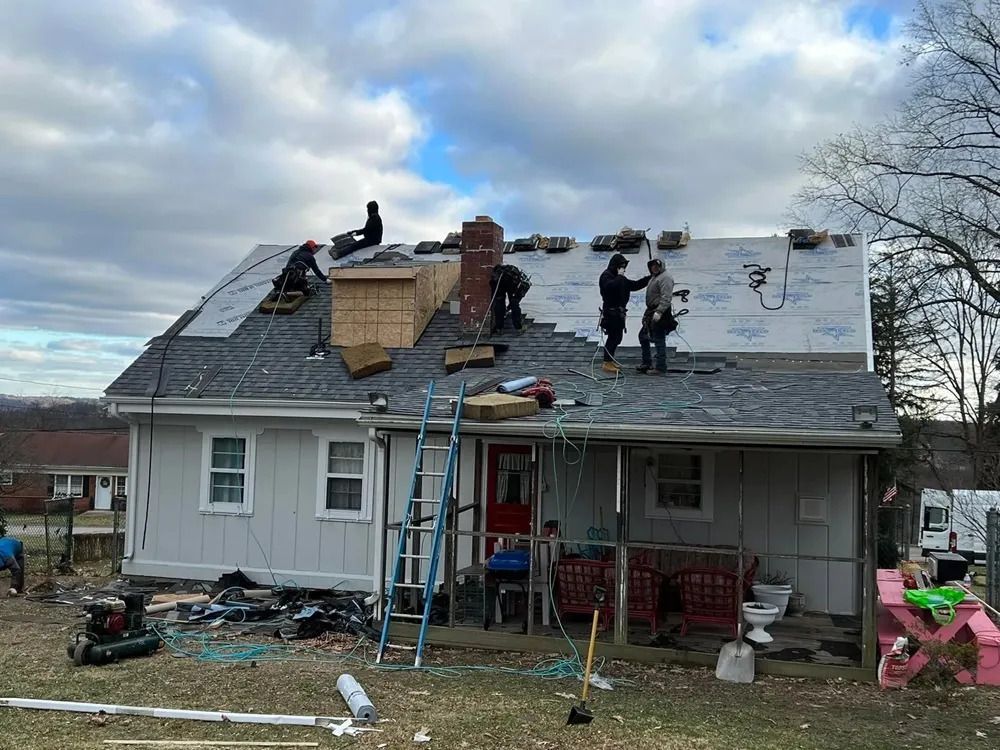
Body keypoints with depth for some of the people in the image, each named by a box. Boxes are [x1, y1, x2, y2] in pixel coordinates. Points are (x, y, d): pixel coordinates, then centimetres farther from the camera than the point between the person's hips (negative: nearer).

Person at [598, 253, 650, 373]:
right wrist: (619, 276, -21)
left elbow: (634, 285, 22)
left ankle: (610, 360, 23)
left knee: (617, 337, 14)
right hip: (611, 312, -10)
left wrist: (649, 278, 14)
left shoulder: (620, 278, 19)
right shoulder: (606, 276, -10)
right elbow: (610, 286, -31)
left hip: (618, 312, 10)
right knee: (613, 337, -10)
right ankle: (607, 363, -7)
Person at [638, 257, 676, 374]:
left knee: (659, 340, -8)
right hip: (651, 313, 11)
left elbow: (666, 297, -23)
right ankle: (646, 363, 25)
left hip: (660, 314, -11)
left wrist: (659, 312, -29)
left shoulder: (665, 277, -13)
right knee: (643, 336, 17)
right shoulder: (654, 277, 19)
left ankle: (661, 367, -2)